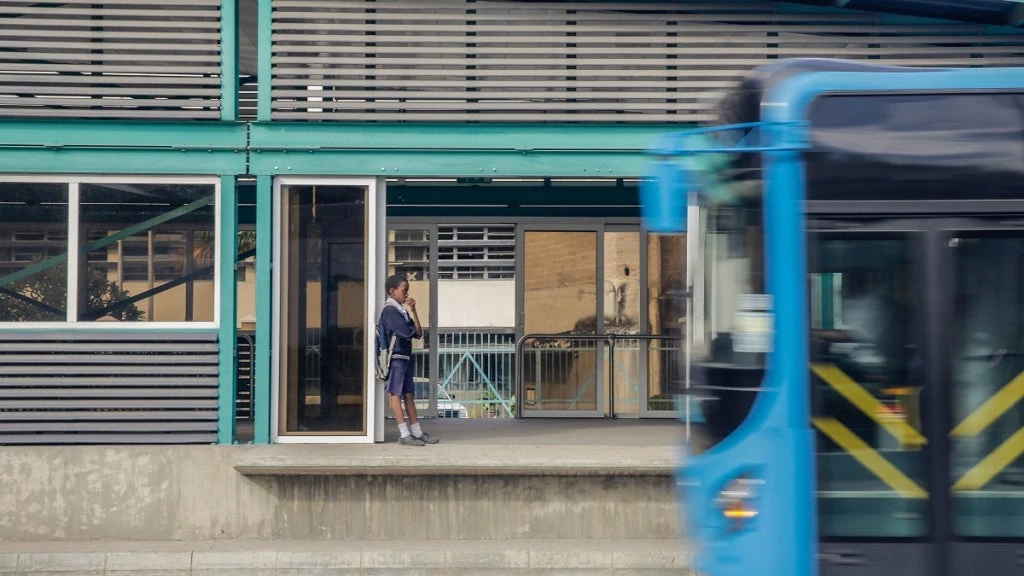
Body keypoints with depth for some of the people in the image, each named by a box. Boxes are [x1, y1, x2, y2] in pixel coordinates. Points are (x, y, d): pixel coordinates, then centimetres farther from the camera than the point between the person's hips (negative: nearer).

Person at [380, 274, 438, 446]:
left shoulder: (402, 310, 16)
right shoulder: (390, 311, -12)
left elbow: (418, 333, 10)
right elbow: (406, 332, -21)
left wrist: (413, 311, 4)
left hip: (405, 357, 9)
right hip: (395, 357, -9)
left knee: (409, 394, 10)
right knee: (395, 393, -5)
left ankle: (417, 432, 13)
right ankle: (404, 434, -7)